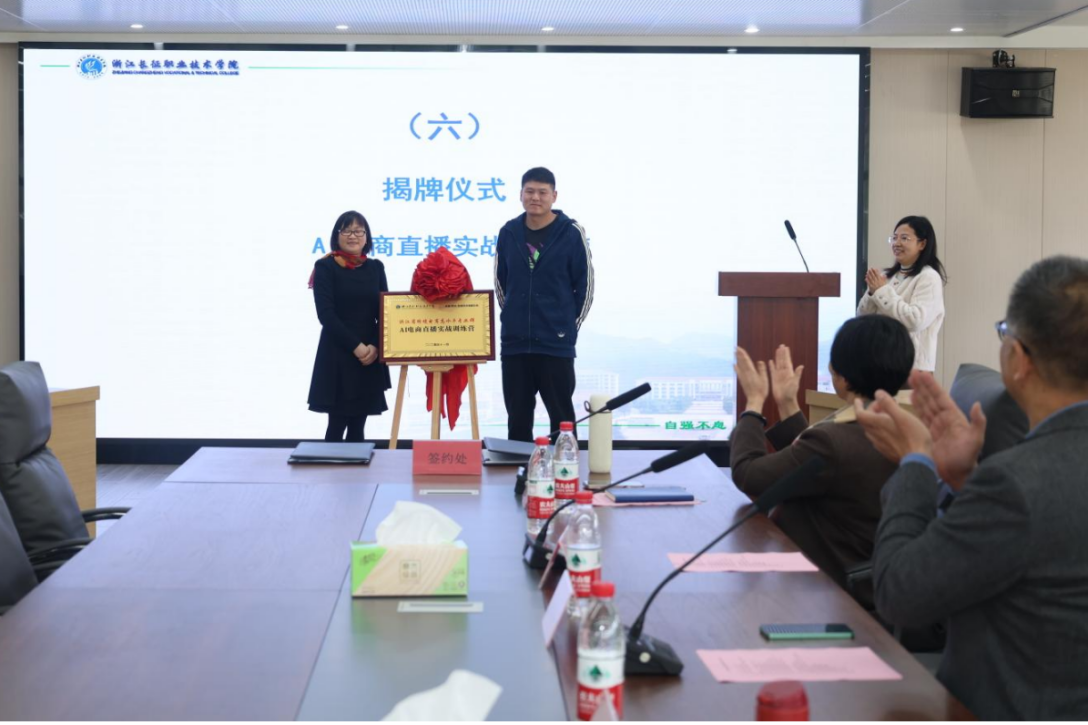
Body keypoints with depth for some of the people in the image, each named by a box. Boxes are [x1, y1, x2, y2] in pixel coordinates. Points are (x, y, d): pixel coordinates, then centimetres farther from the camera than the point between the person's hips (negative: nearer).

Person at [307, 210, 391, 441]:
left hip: (370, 356, 4)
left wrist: (375, 346, -10)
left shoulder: (375, 267, 10)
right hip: (338, 355, -4)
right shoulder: (325, 267, -2)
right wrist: (356, 346, -15)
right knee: (338, 423, -5)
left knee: (358, 424, 6)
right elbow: (326, 314, -9)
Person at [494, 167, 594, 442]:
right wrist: (516, 317, 14)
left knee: (561, 418, 4)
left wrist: (569, 325, 2)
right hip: (514, 343, 3)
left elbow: (585, 285, 0)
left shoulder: (571, 233, -5)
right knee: (517, 418, 10)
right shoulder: (509, 233, 4)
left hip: (556, 344, -3)